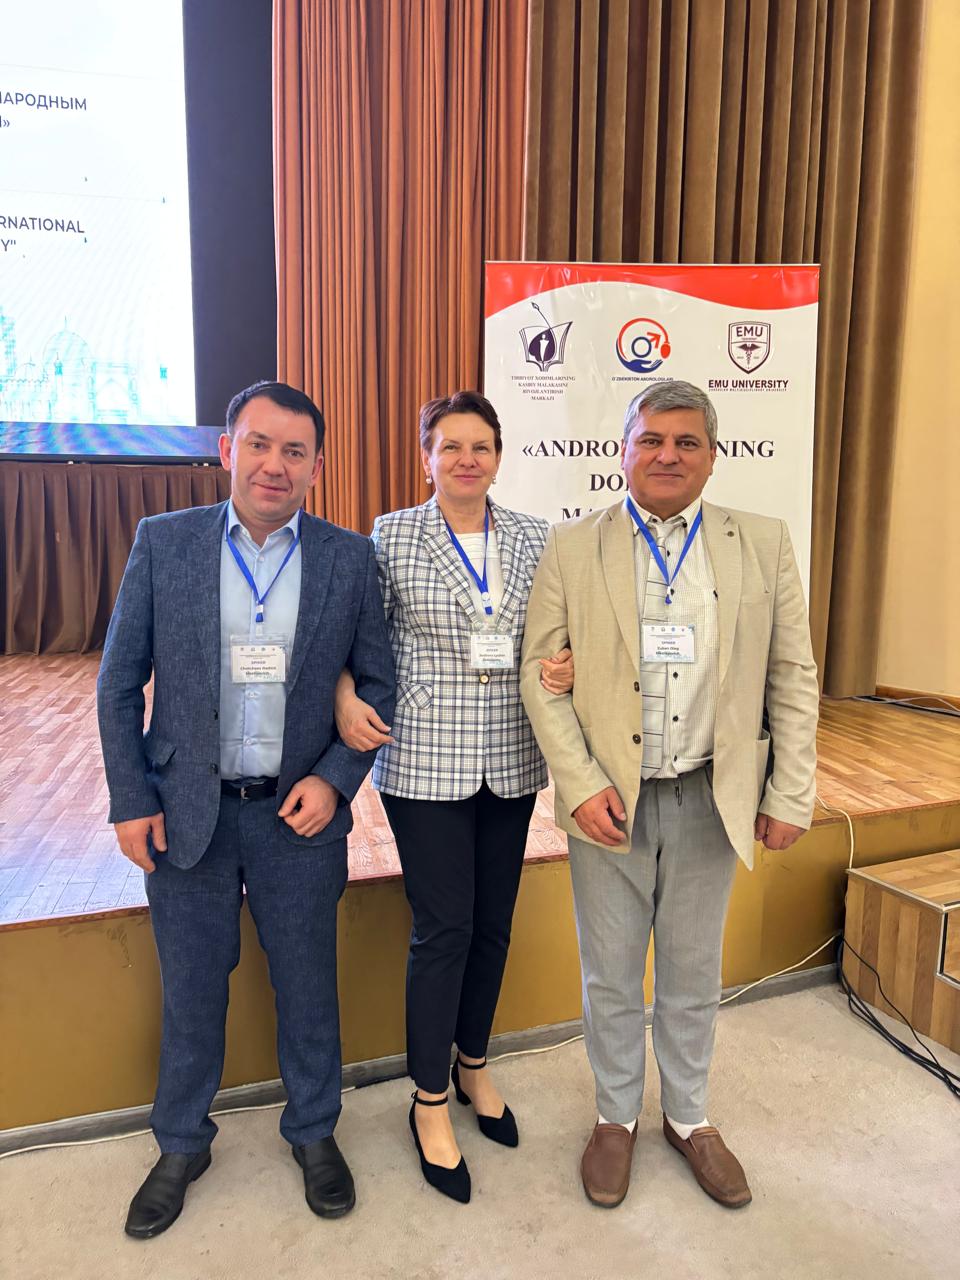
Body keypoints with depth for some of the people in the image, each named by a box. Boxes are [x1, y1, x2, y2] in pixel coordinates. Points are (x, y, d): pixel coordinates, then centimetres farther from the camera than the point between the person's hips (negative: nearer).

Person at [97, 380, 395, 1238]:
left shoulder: (350, 558, -4)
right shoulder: (163, 543, -3)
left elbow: (377, 684, 1)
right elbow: (120, 684, 0)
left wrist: (335, 780, -10)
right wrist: (131, 801, -3)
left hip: (299, 814, 0)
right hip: (184, 812, 1)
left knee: (308, 986, 16)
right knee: (191, 992, 18)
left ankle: (314, 1133, 41)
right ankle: (182, 1144, 43)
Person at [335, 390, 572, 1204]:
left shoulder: (534, 540, 4)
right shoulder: (391, 537, -4)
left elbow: (561, 638, 11)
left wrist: (566, 668, -10)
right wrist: (345, 697, -12)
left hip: (511, 762, 4)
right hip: (425, 763, -3)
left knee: (493, 924, 16)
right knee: (443, 929, 2)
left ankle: (473, 1066, 40)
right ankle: (430, 1101, 26)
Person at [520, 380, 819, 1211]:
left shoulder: (764, 545, 1)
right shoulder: (571, 550, -3)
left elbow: (792, 678, 2)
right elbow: (540, 676, -5)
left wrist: (791, 795, -1)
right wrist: (582, 787, -12)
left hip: (710, 799, 1)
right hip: (609, 800, -1)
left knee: (694, 976, 19)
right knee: (611, 976, 15)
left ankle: (689, 1118, 43)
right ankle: (616, 1118, 40)